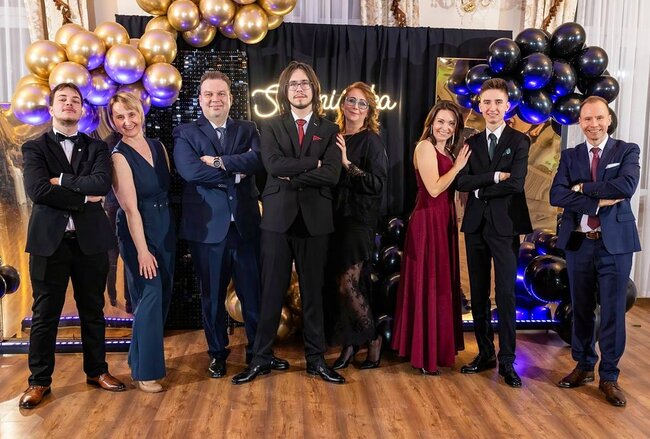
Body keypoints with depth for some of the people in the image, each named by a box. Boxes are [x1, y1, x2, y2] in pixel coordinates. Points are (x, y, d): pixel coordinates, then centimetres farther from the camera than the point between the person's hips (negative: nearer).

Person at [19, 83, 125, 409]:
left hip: (90, 240, 2)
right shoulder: (34, 148, 5)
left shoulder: (97, 148, 10)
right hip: (49, 240, -2)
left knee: (93, 311, 12)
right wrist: (84, 198, -12)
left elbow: (102, 183, -10)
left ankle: (96, 370, 27)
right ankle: (39, 381, 20)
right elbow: (37, 190, -12)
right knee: (45, 315, 6)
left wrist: (62, 180, -12)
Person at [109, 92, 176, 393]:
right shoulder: (119, 157, -10)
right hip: (138, 232, -7)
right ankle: (145, 371, 10)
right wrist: (142, 250, -17)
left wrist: (173, 233, 5)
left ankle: (141, 356, 33)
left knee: (163, 297, 14)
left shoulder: (158, 147, 7)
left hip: (166, 230, 7)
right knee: (149, 298, -4)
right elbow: (130, 207, -15)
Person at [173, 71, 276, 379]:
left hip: (245, 225, 2)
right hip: (207, 227, -1)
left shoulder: (248, 130, 9)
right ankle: (217, 353, 30)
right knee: (212, 295, 12)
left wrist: (219, 162, -18)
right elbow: (190, 170, -17)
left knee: (253, 292, 9)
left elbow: (258, 159, -12)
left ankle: (259, 351, 26)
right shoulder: (185, 134, 2)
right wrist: (236, 171, -12)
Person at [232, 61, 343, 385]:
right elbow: (273, 164, -12)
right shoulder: (271, 127, 7)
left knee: (313, 292, 9)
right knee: (271, 292, 4)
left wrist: (292, 177, -9)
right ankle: (261, 359, 17)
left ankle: (316, 359, 21)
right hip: (278, 219, 0)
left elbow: (332, 174, -8)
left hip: (314, 221, 1)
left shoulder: (329, 131, 8)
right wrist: (313, 164, -10)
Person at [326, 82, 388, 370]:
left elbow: (377, 184, -13)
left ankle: (373, 339, 13)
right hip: (337, 217, 6)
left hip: (359, 219, -5)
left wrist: (347, 163, -17)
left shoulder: (371, 140, -5)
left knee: (348, 285, -7)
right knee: (343, 285, 8)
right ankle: (350, 344, 20)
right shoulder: (335, 137, 11)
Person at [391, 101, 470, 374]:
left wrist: (458, 165, 3)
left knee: (440, 284, 15)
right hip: (428, 221, -9)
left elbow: (452, 188, 12)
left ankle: (437, 347, 27)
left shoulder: (446, 151, 16)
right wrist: (458, 166, -11)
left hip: (443, 221, 9)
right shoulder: (425, 147, -10)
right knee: (428, 285, -3)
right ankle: (424, 355, 7)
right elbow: (434, 189, -18)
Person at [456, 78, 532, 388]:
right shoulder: (471, 143, 11)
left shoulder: (519, 142, 0)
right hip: (476, 225, 4)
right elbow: (462, 182, -2)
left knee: (506, 294, -3)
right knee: (478, 294, 9)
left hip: (505, 225, -4)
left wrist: (480, 189, -6)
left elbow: (516, 183, -13)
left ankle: (507, 361, 8)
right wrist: (495, 176, -13)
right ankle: (485, 353, 21)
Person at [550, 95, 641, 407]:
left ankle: (609, 376, 18)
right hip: (578, 242, 2)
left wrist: (582, 187, -12)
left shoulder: (627, 151, 1)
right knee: (581, 309, 13)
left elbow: (626, 186, -19)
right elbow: (556, 195, -8)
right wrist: (599, 200, -17)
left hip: (615, 243, -2)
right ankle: (584, 366, 29)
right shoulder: (570, 156, 6)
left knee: (613, 311, 4)